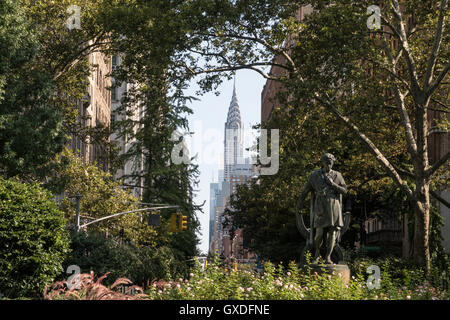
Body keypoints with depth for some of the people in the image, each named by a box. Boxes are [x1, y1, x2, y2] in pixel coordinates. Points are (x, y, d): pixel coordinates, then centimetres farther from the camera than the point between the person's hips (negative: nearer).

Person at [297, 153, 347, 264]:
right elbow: (305, 190, 15)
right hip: (320, 207, -1)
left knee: (332, 232, -3)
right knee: (319, 232, -9)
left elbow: (344, 191, 7)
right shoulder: (314, 175, 8)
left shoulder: (337, 176, 11)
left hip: (333, 206, 2)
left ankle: (328, 257, 3)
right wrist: (300, 203, 17)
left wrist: (332, 184, -6)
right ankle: (316, 254, 14)